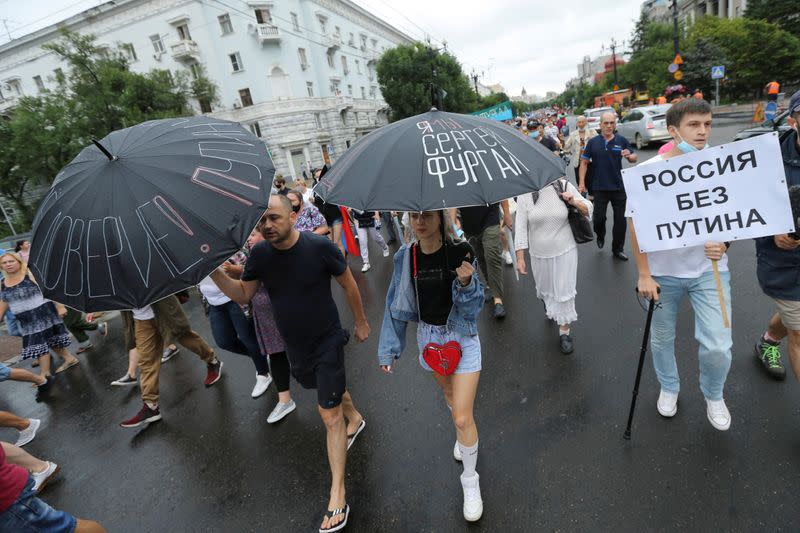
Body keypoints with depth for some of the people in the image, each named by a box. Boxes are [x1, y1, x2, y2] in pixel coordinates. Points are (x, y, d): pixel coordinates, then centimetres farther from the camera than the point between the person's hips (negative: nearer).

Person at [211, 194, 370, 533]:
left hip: (327, 340, -5)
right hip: (294, 344, 5)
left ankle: (337, 498, 11)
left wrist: (361, 322, 1)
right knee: (332, 388, 28)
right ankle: (355, 418, 59)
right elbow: (242, 295, 1)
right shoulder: (259, 253, -8)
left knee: (330, 417, -3)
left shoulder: (319, 247, -22)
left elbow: (349, 285, -9)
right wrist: (215, 272, -16)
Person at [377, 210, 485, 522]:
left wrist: (466, 282, -35)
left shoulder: (459, 252, -19)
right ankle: (464, 437, 59)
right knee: (449, 393, 27)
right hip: (428, 337, 4)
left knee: (463, 417, -3)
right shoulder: (405, 257, -11)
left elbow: (473, 309, -15)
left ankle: (470, 482, 24)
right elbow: (396, 305, -2)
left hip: (462, 338, -3)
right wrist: (389, 349, -3)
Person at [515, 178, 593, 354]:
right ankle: (549, 307, 56)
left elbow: (588, 209, 4)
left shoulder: (564, 186, -5)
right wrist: (520, 257, -9)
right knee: (544, 288, 20)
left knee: (565, 291, 2)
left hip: (566, 252, -1)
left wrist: (575, 202, -18)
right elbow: (521, 226, -7)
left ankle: (564, 332, 20)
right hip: (539, 254, 1)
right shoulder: (525, 193, -8)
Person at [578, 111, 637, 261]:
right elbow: (584, 162, 1)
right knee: (599, 217, 5)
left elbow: (634, 158, 6)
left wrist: (629, 155, -18)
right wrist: (582, 183, -6)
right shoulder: (592, 142, -1)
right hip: (599, 187, -1)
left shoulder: (622, 140, 0)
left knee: (620, 220, 7)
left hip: (619, 187, 1)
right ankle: (600, 236, 38)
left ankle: (617, 249, 22)